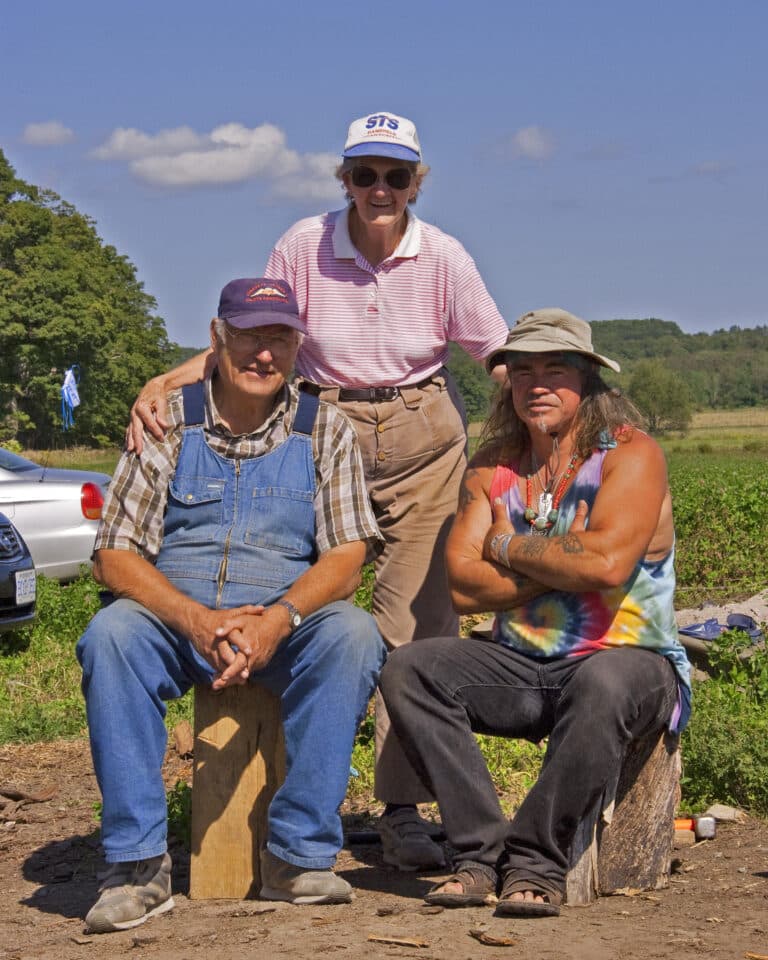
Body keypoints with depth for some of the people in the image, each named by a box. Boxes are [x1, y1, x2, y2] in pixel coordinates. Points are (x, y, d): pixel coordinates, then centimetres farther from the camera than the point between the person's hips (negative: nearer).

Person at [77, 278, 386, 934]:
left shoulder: (325, 431, 7)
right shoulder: (167, 423, 5)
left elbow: (346, 558, -3)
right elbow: (115, 556, -2)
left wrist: (278, 619, -23)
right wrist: (195, 620, -21)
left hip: (285, 626, 0)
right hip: (176, 617, 0)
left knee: (353, 634, -31)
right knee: (111, 634, -32)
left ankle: (300, 854, -25)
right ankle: (138, 863, -28)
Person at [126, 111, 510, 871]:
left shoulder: (442, 257, -4)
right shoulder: (304, 247, -5)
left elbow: (501, 358, 0)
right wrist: (162, 386, -15)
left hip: (422, 442, 0)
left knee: (418, 623, -5)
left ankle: (404, 812, 0)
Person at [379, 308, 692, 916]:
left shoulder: (632, 455, -7)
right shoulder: (492, 468, 9)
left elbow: (607, 564, -24)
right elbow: (464, 585, -3)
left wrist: (509, 548, -8)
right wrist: (560, 563, -12)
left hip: (632, 662, -5)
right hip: (523, 667, 5)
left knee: (603, 683, -39)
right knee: (408, 670, -17)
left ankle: (536, 864, -26)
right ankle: (483, 851, -22)